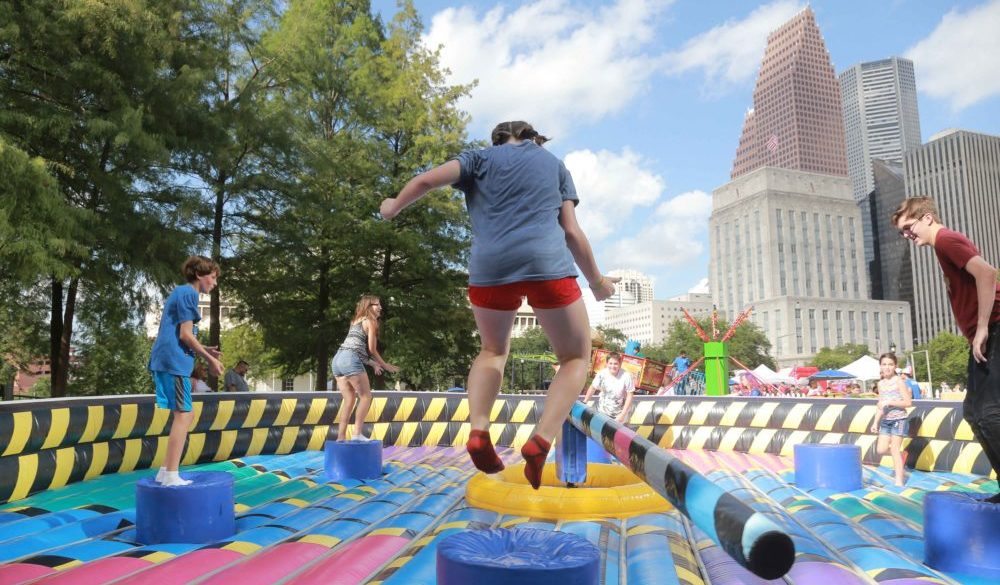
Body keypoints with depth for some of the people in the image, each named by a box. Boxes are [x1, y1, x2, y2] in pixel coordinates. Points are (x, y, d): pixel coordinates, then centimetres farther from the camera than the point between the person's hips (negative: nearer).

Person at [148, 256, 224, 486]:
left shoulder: (179, 292, 22)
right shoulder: (189, 293, -9)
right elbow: (185, 335, -15)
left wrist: (204, 351, 13)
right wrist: (209, 359, -7)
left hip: (164, 360, 10)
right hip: (174, 361, -10)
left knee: (181, 415, 12)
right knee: (183, 415, -8)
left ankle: (166, 471, 14)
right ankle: (171, 475, -8)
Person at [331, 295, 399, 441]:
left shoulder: (355, 321, 27)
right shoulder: (371, 321, 4)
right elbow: (371, 349, 1)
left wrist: (373, 364, 31)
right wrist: (385, 365, 13)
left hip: (337, 359, 8)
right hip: (350, 360, -8)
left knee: (349, 399, 12)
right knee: (366, 396, 1)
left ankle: (341, 437, 9)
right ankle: (357, 434, -6)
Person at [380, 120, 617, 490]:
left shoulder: (481, 158, 21)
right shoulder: (554, 164, 25)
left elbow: (425, 181, 6)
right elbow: (572, 232, 15)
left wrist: (393, 208, 26)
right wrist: (597, 281, 26)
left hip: (489, 267, 1)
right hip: (547, 265, -1)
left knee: (493, 350, 26)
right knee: (576, 357, 15)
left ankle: (478, 430, 3)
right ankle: (541, 441, -7)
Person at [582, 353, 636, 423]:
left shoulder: (626, 376, -22)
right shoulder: (602, 374, -18)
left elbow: (630, 395, -15)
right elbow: (592, 388, -3)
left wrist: (623, 414, -17)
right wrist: (584, 403, -1)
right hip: (602, 412, 2)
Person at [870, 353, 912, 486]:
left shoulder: (899, 381, -9)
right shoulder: (881, 384, 8)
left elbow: (908, 402, -13)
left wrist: (890, 402, -21)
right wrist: (875, 422, 11)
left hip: (899, 420, -6)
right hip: (885, 421, 6)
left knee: (894, 449, -5)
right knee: (881, 450, 2)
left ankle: (899, 481, 3)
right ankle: (899, 453, 32)